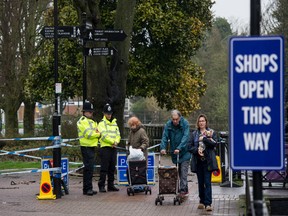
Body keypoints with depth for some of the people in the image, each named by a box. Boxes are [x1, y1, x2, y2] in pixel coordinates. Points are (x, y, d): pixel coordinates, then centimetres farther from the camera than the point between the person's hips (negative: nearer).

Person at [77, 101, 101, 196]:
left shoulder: (92, 121, 22)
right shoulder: (82, 121, -9)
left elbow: (96, 133, 19)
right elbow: (88, 134, -18)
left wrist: (96, 132, -4)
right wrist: (97, 134, -3)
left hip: (92, 147, 9)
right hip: (86, 147, -9)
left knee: (90, 168, 11)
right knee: (88, 168, -12)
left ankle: (89, 188, 16)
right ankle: (87, 189, -10)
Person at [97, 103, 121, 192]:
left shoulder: (114, 123, 17)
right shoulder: (102, 123, -3)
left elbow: (118, 135, 12)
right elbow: (104, 135, -14)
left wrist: (116, 141, -8)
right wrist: (112, 142, -15)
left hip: (113, 148, 6)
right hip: (105, 148, -6)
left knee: (112, 168, 9)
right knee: (104, 168, -7)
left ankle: (111, 185, 15)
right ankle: (101, 186, -5)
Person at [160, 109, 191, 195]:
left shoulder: (185, 123, -13)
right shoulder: (168, 124, -3)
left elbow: (185, 137, -21)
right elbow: (165, 137, -8)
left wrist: (179, 148, -32)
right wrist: (163, 148, -24)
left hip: (184, 152, -4)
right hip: (174, 153, 4)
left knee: (183, 172, -10)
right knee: (178, 172, 9)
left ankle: (183, 189, -9)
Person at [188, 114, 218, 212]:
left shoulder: (211, 132, 5)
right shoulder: (194, 134, 11)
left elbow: (214, 144, -8)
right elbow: (190, 147, 5)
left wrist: (204, 139, -13)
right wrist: (197, 150, -12)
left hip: (208, 161, -3)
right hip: (198, 161, 3)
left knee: (207, 182, -8)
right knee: (200, 182, 9)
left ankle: (208, 203, -10)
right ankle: (202, 201, 20)